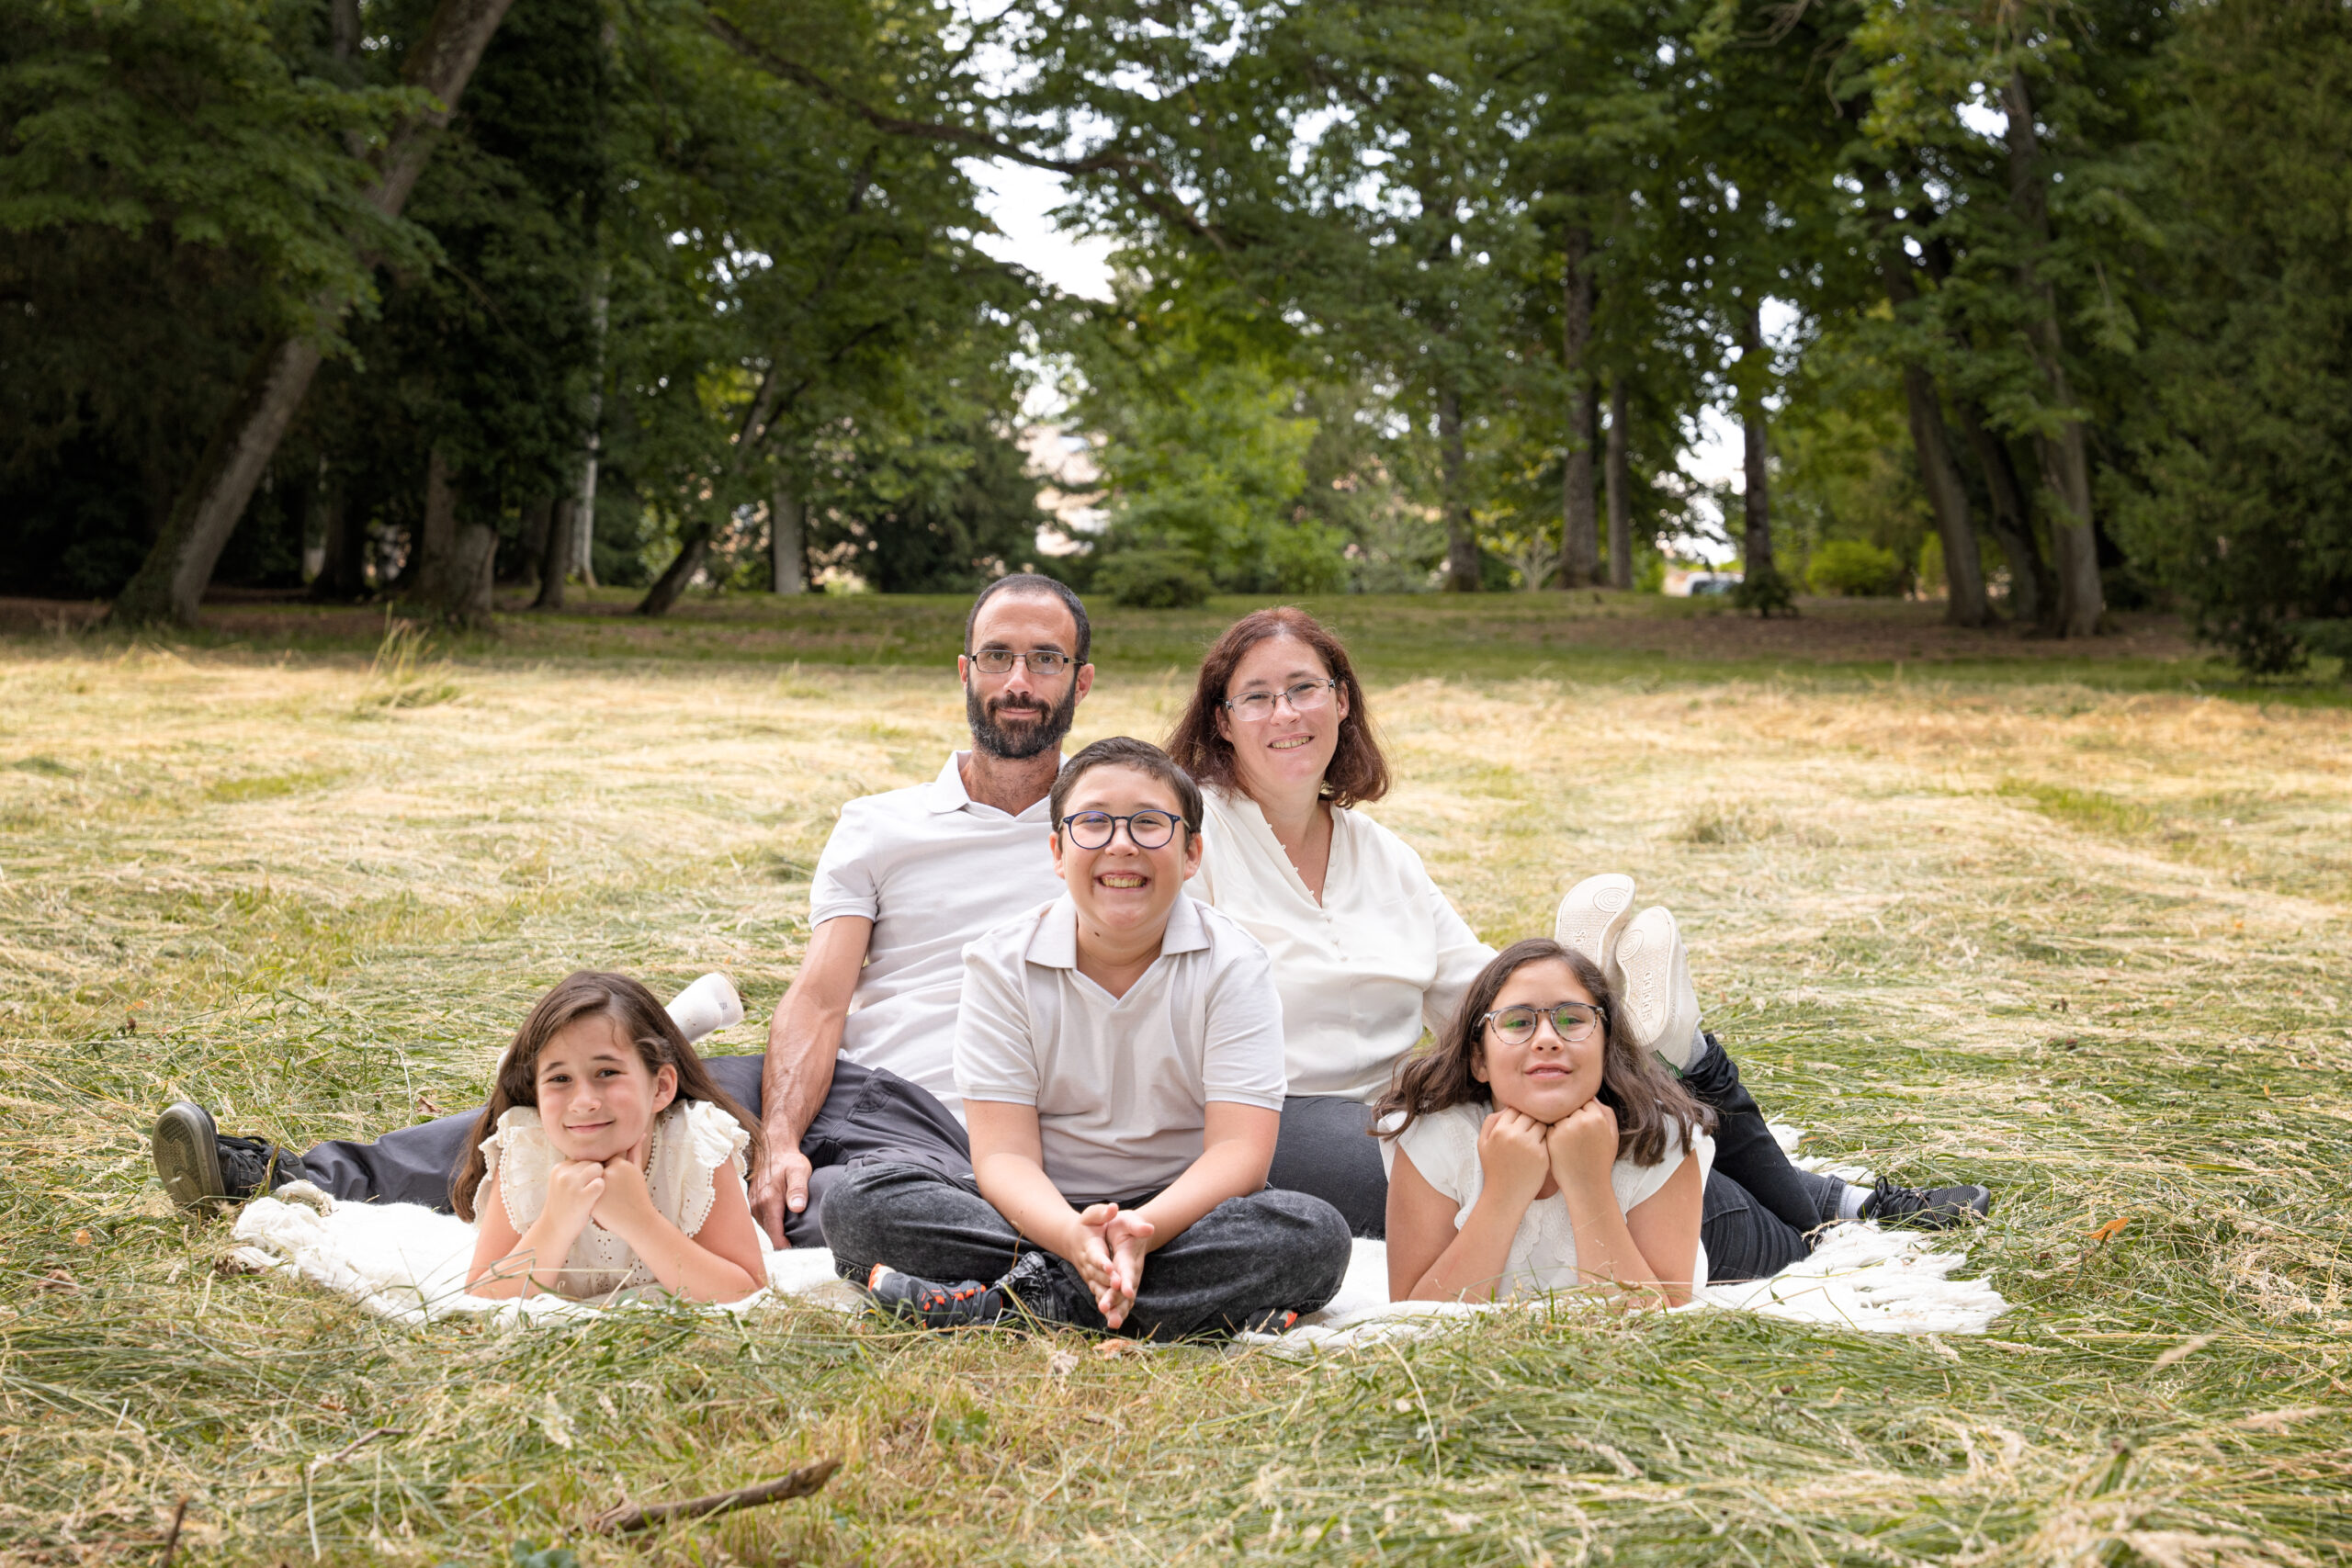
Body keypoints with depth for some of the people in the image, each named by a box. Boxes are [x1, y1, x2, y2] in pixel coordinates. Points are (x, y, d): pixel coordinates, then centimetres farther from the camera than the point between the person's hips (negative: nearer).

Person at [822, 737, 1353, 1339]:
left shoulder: (1233, 964, -6)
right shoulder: (1002, 962, -4)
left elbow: (1239, 1148, -15)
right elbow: (1003, 1152, -12)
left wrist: (1142, 1229, -35)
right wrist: (1073, 1236, -34)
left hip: (1182, 1214, -1)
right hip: (1042, 1213, 1)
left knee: (1316, 1233, -31)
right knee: (858, 1202, -24)